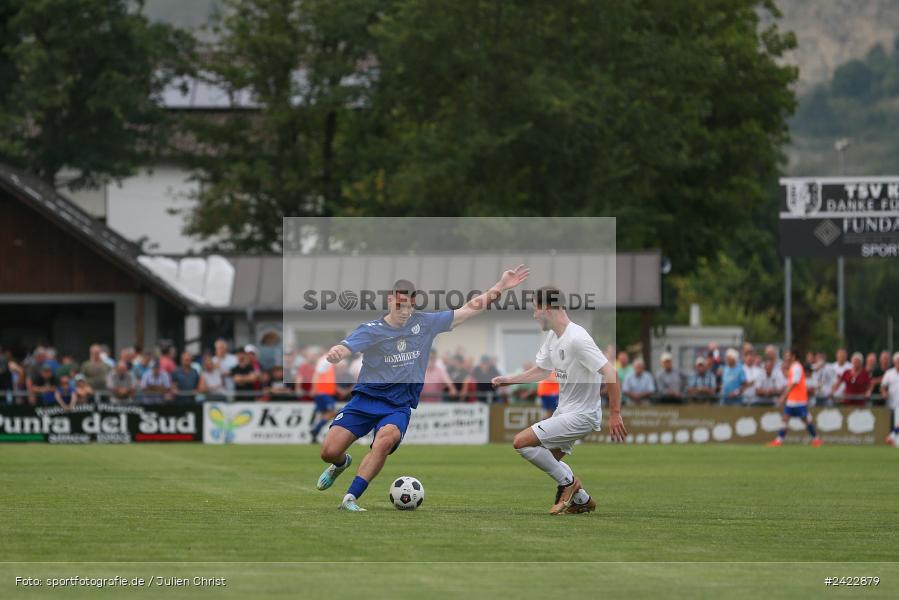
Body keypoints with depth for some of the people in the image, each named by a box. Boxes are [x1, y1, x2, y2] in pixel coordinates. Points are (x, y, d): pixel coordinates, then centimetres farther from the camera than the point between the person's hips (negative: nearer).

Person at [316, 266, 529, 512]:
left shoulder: (425, 323, 3)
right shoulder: (371, 330, -6)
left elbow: (470, 309, 7)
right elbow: (344, 349, -23)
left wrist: (501, 287, 0)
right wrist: (335, 353, -48)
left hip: (400, 405, 1)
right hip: (366, 398, -1)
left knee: (387, 437, -34)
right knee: (329, 451, -11)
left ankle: (350, 497, -30)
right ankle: (341, 464, 30)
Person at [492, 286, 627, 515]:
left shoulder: (577, 339, -25)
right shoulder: (552, 337, 6)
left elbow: (610, 373, -27)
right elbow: (541, 370, 22)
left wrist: (615, 414, -26)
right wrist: (507, 380, 15)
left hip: (582, 415, -10)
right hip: (565, 410, 10)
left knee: (521, 441, -16)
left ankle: (568, 482, -1)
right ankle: (582, 501, 32)